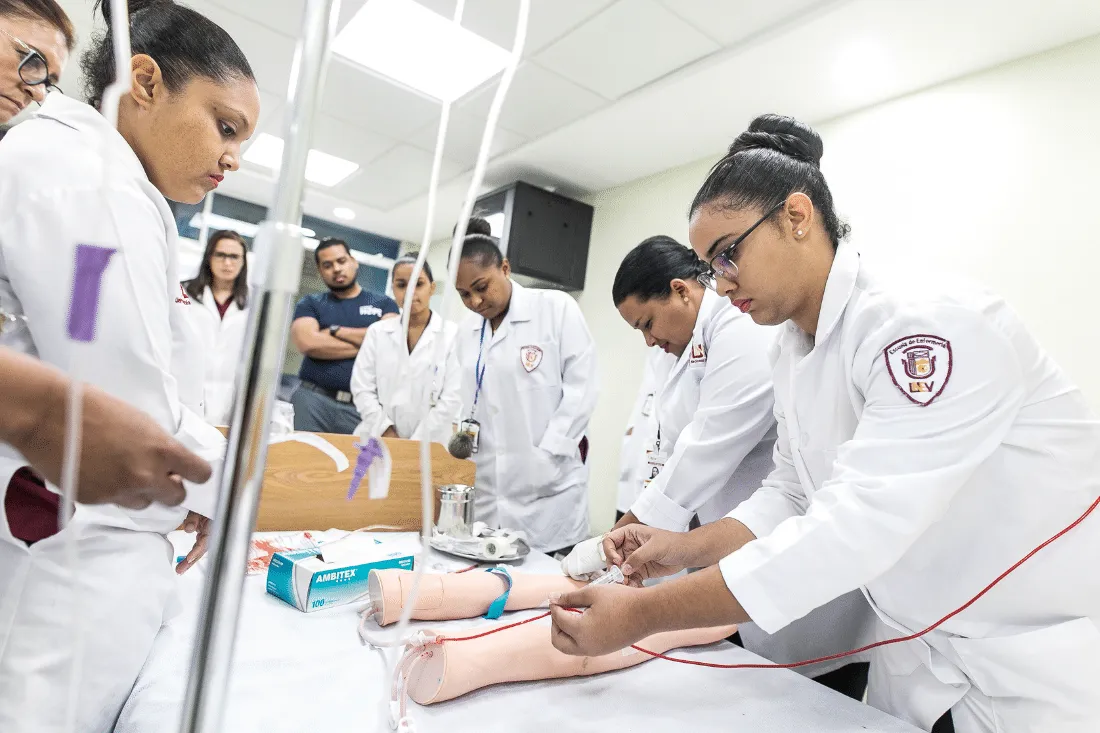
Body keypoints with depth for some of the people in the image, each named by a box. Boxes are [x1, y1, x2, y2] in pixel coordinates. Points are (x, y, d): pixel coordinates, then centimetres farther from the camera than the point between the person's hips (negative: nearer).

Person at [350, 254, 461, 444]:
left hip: (428, 445, -2)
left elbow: (452, 398, -6)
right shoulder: (377, 332, 9)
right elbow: (362, 387, 4)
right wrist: (387, 433, -7)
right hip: (378, 440, 2)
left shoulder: (453, 334, -1)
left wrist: (417, 443, -10)